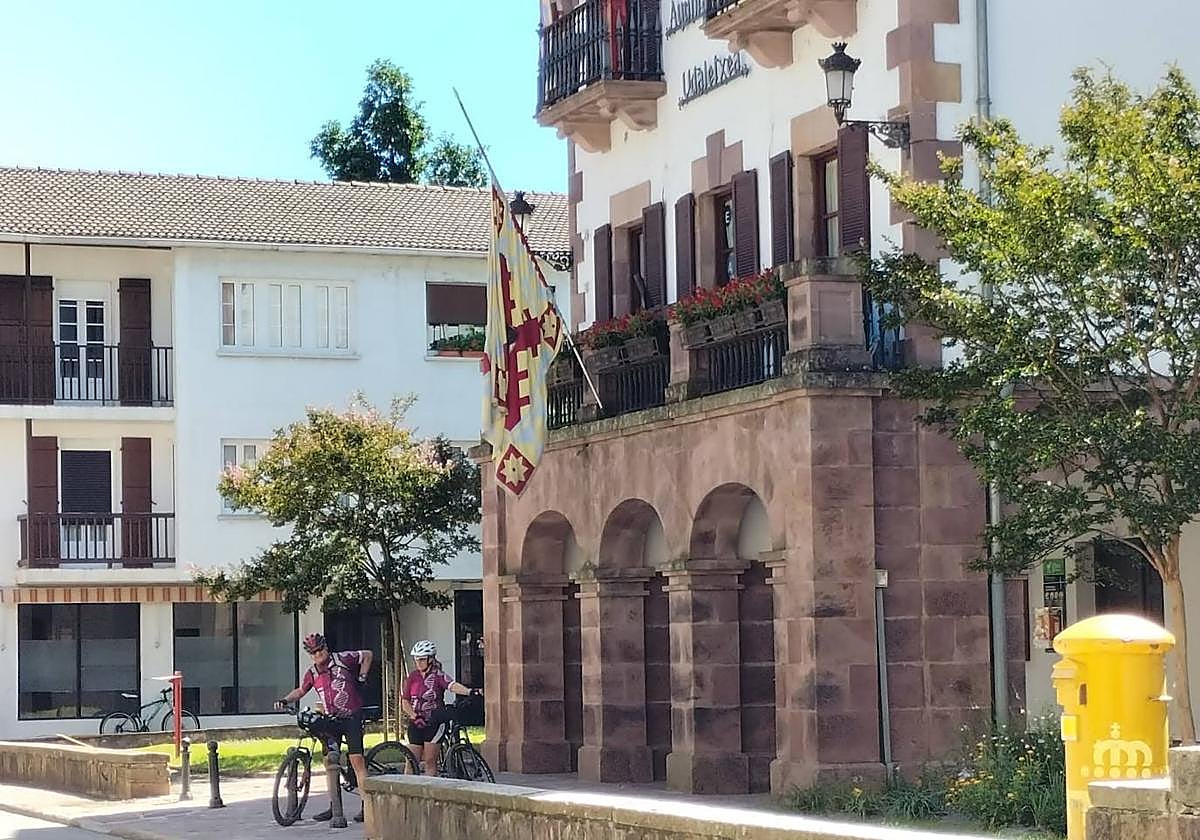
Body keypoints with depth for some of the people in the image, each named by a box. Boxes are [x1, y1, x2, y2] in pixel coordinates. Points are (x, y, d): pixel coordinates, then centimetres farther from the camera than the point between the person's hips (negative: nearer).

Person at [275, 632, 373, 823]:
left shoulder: (342, 659, -6)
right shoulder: (312, 674, 6)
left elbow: (368, 655, 7)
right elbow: (300, 691, 22)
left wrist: (362, 677, 2)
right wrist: (285, 700, 5)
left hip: (351, 717, -5)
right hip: (331, 720, 5)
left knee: (356, 759, -13)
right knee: (330, 761, 4)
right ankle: (334, 806, 14)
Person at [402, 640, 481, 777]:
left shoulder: (438, 675, -7)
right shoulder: (412, 677, 7)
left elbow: (452, 686, -25)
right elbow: (405, 701, 6)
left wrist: (470, 691, -44)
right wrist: (414, 715, -11)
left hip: (434, 723, -4)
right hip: (416, 723, 4)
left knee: (430, 761, -2)